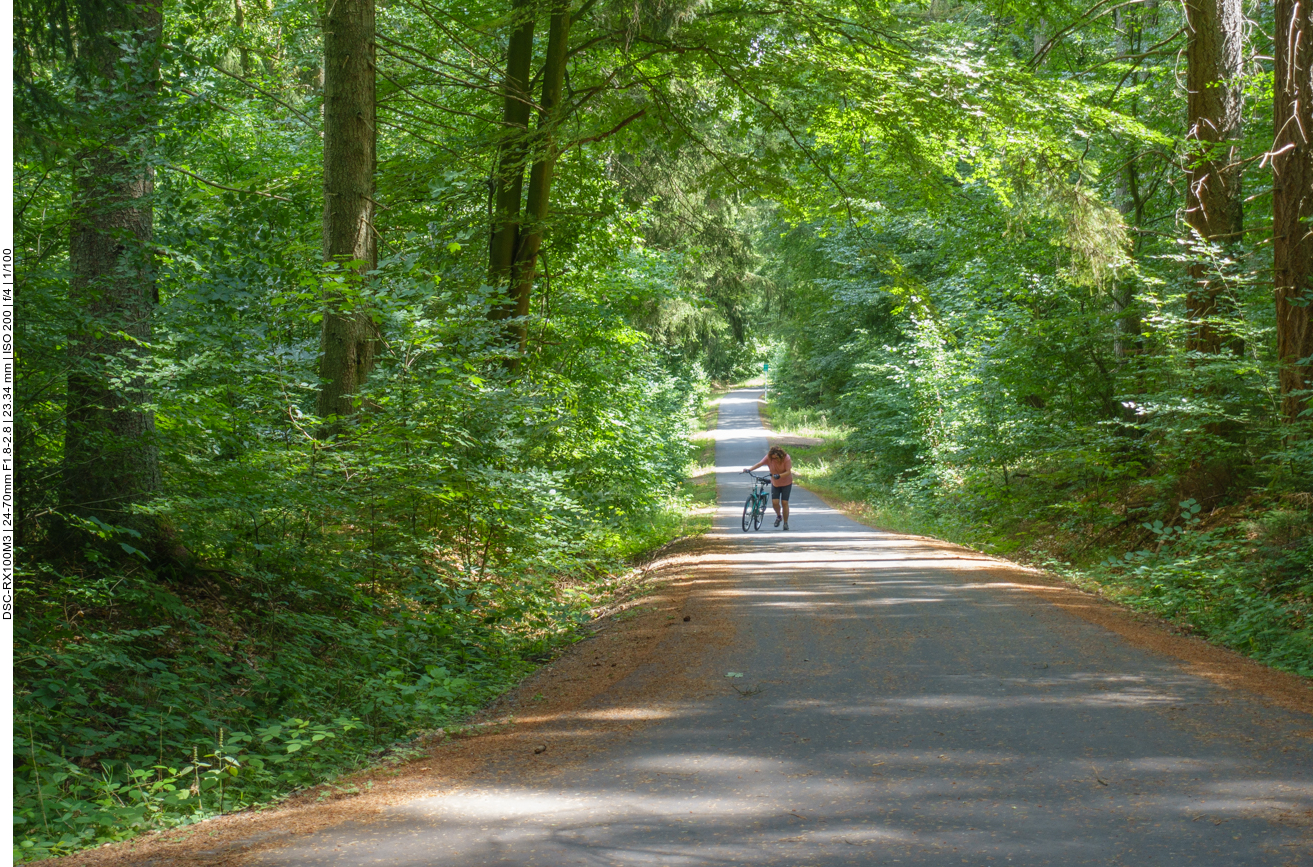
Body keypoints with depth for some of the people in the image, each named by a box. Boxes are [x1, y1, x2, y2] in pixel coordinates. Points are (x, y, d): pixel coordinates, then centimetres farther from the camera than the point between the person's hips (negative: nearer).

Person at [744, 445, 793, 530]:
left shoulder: (786, 458, -21)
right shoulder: (768, 458, -16)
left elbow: (788, 472, -25)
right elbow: (759, 463, -25)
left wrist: (779, 476, -41)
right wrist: (749, 469, -39)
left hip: (786, 483, -2)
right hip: (775, 483, 2)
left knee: (784, 502, -6)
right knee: (775, 502, -10)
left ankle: (785, 523, 7)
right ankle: (778, 516, 21)